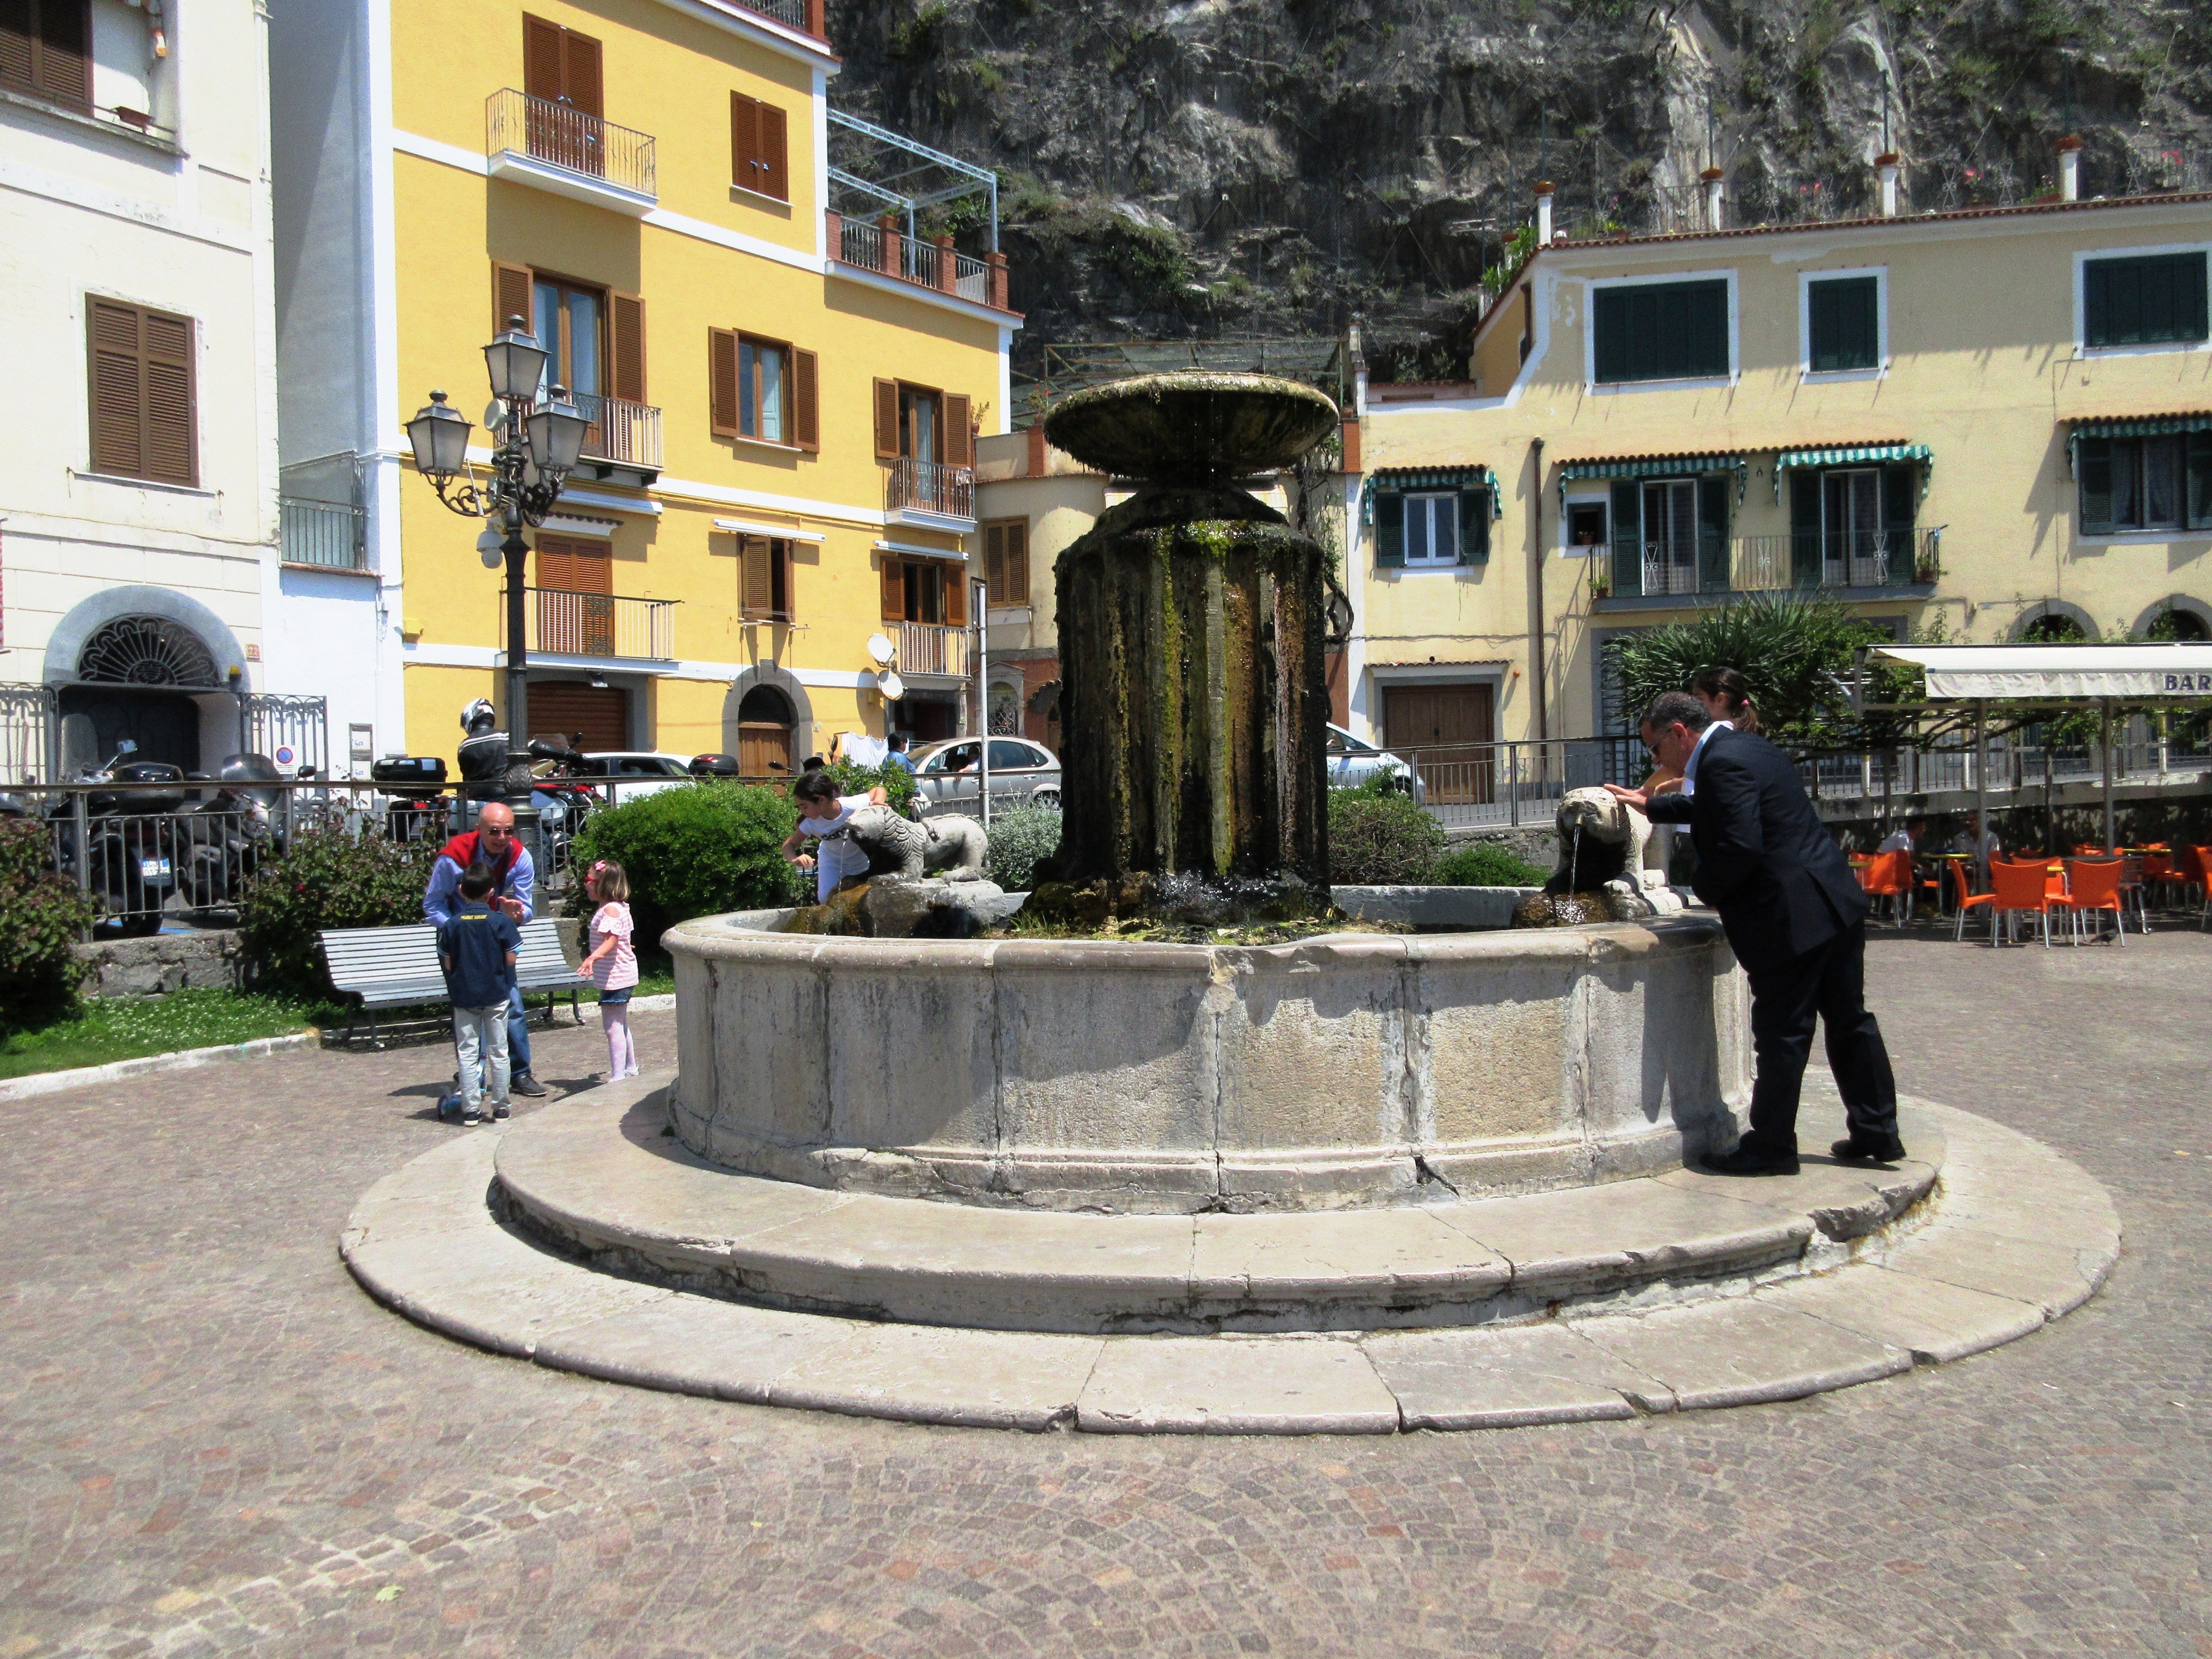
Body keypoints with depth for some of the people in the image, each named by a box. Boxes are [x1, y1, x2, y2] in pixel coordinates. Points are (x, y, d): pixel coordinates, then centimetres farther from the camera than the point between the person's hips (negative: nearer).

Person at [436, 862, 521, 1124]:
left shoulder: (451, 925, -4)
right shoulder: (502, 921, -9)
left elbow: (448, 963, -2)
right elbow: (511, 959, -9)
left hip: (464, 996, 1)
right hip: (496, 995, -1)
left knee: (467, 1053, 6)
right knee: (498, 1051, 8)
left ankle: (471, 1109, 5)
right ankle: (500, 1107, 13)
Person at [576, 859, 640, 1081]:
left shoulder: (610, 909, -18)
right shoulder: (620, 907, 12)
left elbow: (611, 940, -30)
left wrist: (593, 957, -46)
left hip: (615, 978, -11)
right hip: (624, 975, 11)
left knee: (613, 1027, -9)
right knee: (621, 1025, 21)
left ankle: (618, 1077, -9)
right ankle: (630, 1068, 33)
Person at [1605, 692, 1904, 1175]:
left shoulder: (1723, 762, -17)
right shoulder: (1747, 747, 16)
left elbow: (1739, 847, -26)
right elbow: (1712, 809, 35)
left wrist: (1707, 890, -9)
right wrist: (1651, 805, 43)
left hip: (1791, 918, -10)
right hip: (1837, 902, 10)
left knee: (1782, 1036, -1)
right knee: (1849, 1020, 16)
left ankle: (1770, 1148, 9)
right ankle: (1877, 1132, 24)